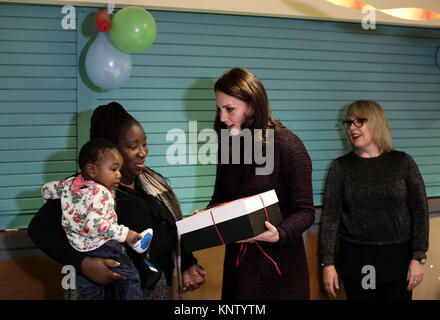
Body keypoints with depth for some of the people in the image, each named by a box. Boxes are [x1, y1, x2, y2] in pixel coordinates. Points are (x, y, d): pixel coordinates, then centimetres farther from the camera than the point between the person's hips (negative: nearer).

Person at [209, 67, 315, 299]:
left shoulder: (288, 145, -14)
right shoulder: (228, 146, 4)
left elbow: (305, 211, -13)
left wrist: (279, 234, -31)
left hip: (278, 263, -5)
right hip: (237, 261, 5)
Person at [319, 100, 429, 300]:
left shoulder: (403, 163, 1)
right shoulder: (341, 167, 2)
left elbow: (420, 211, 1)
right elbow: (330, 216, 0)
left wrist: (418, 257, -5)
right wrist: (327, 262, -5)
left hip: (398, 258, 0)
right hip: (356, 259, 0)